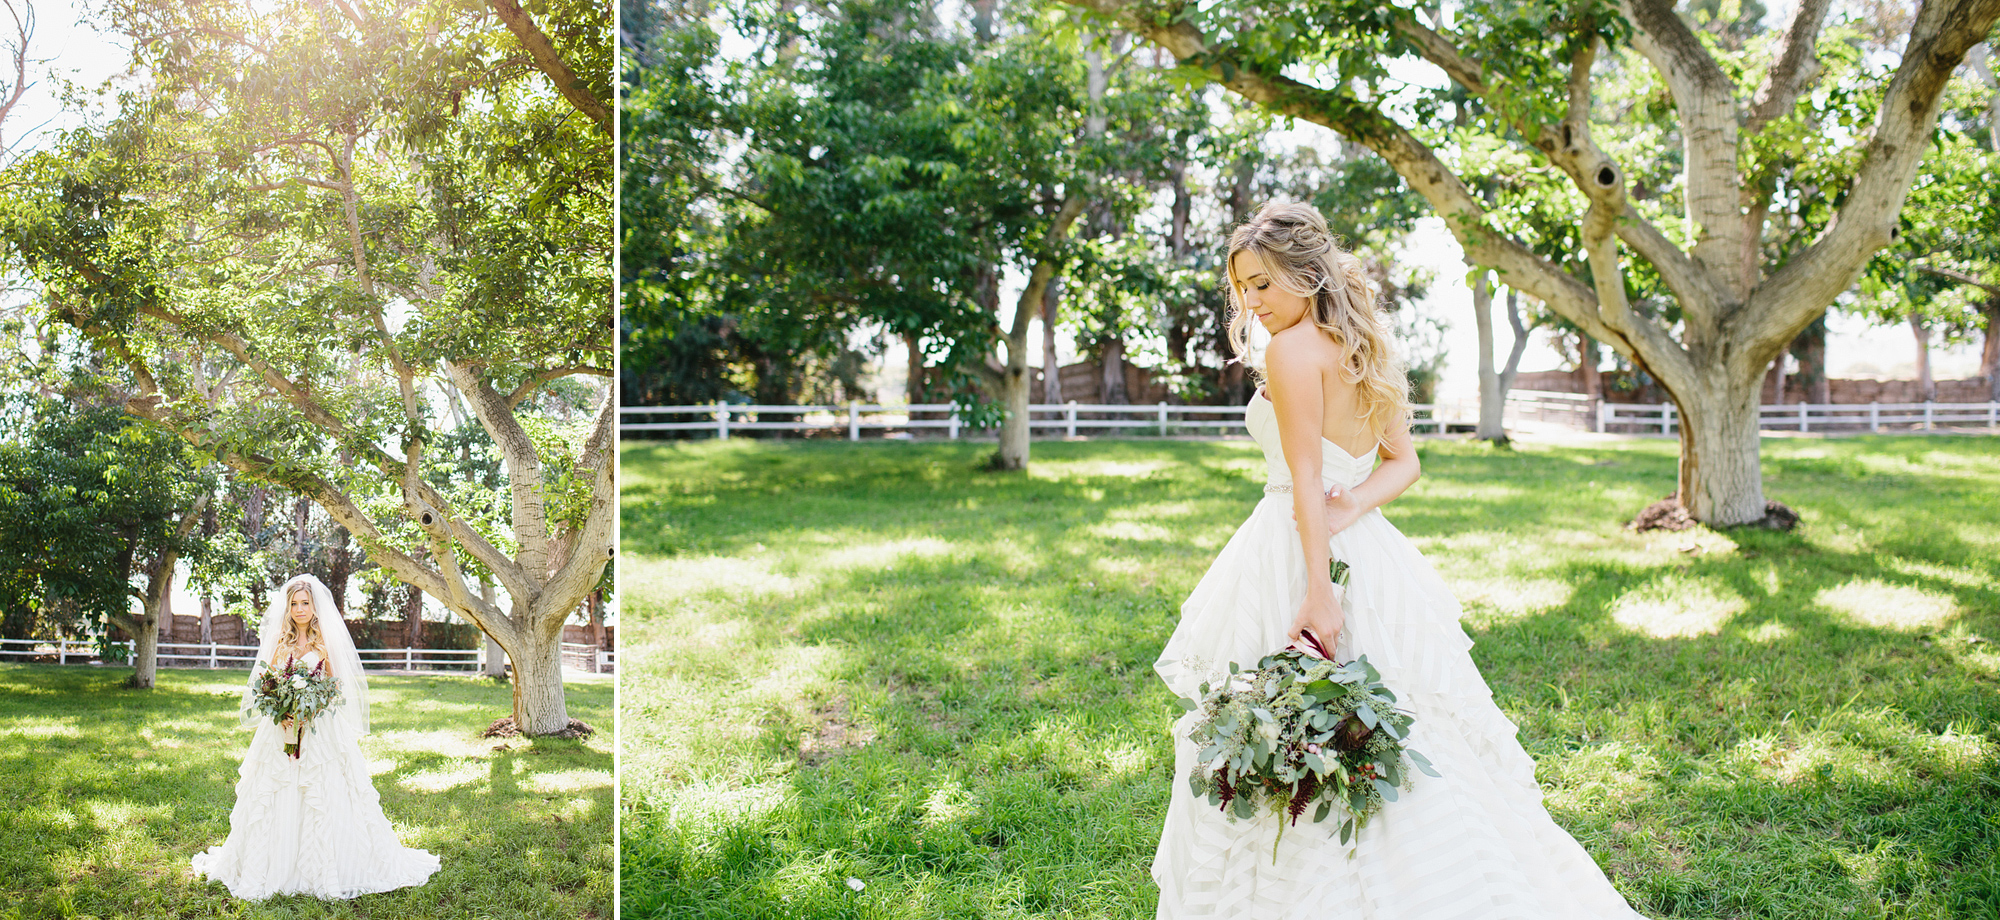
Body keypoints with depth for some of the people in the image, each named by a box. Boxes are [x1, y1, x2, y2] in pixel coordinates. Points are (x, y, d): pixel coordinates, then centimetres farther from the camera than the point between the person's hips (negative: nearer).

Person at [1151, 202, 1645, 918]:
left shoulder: (1293, 348, -12)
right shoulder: (1366, 348, 13)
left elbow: (1306, 479, -19)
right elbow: (1404, 463, 13)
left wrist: (1317, 587, -22)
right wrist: (1350, 508, -5)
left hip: (1297, 551, -8)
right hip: (1368, 549, 8)